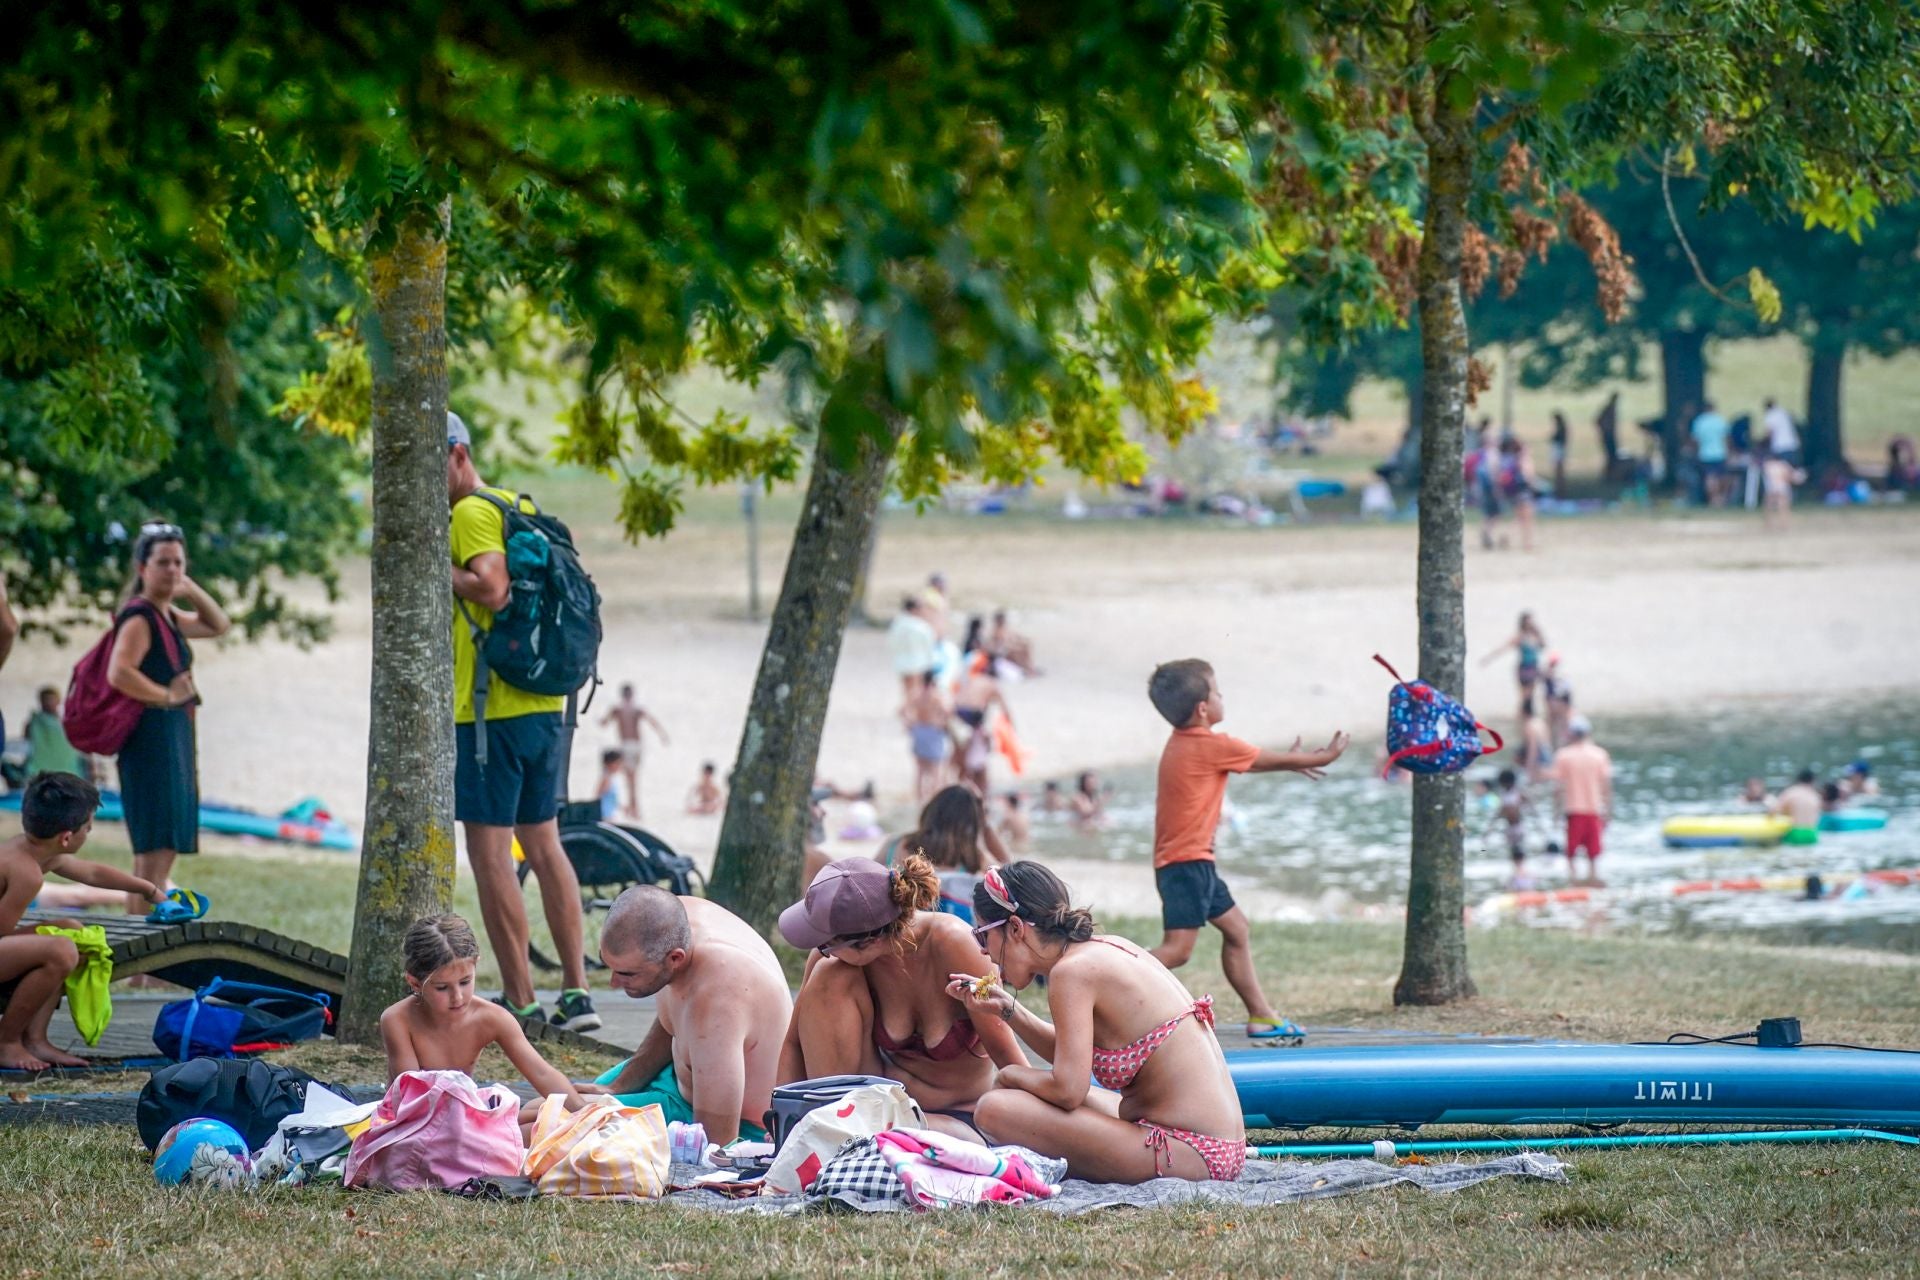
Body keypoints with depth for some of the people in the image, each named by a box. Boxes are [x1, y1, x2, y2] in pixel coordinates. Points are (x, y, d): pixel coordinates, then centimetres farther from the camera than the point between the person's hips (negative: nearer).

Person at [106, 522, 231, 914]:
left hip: (175, 738, 10)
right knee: (155, 851, -14)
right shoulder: (138, 618, -13)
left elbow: (218, 626, 30)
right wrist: (167, 695, -17)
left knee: (163, 851, 14)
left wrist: (192, 591, 14)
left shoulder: (167, 616, 16)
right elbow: (119, 673, -28)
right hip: (154, 733, -10)